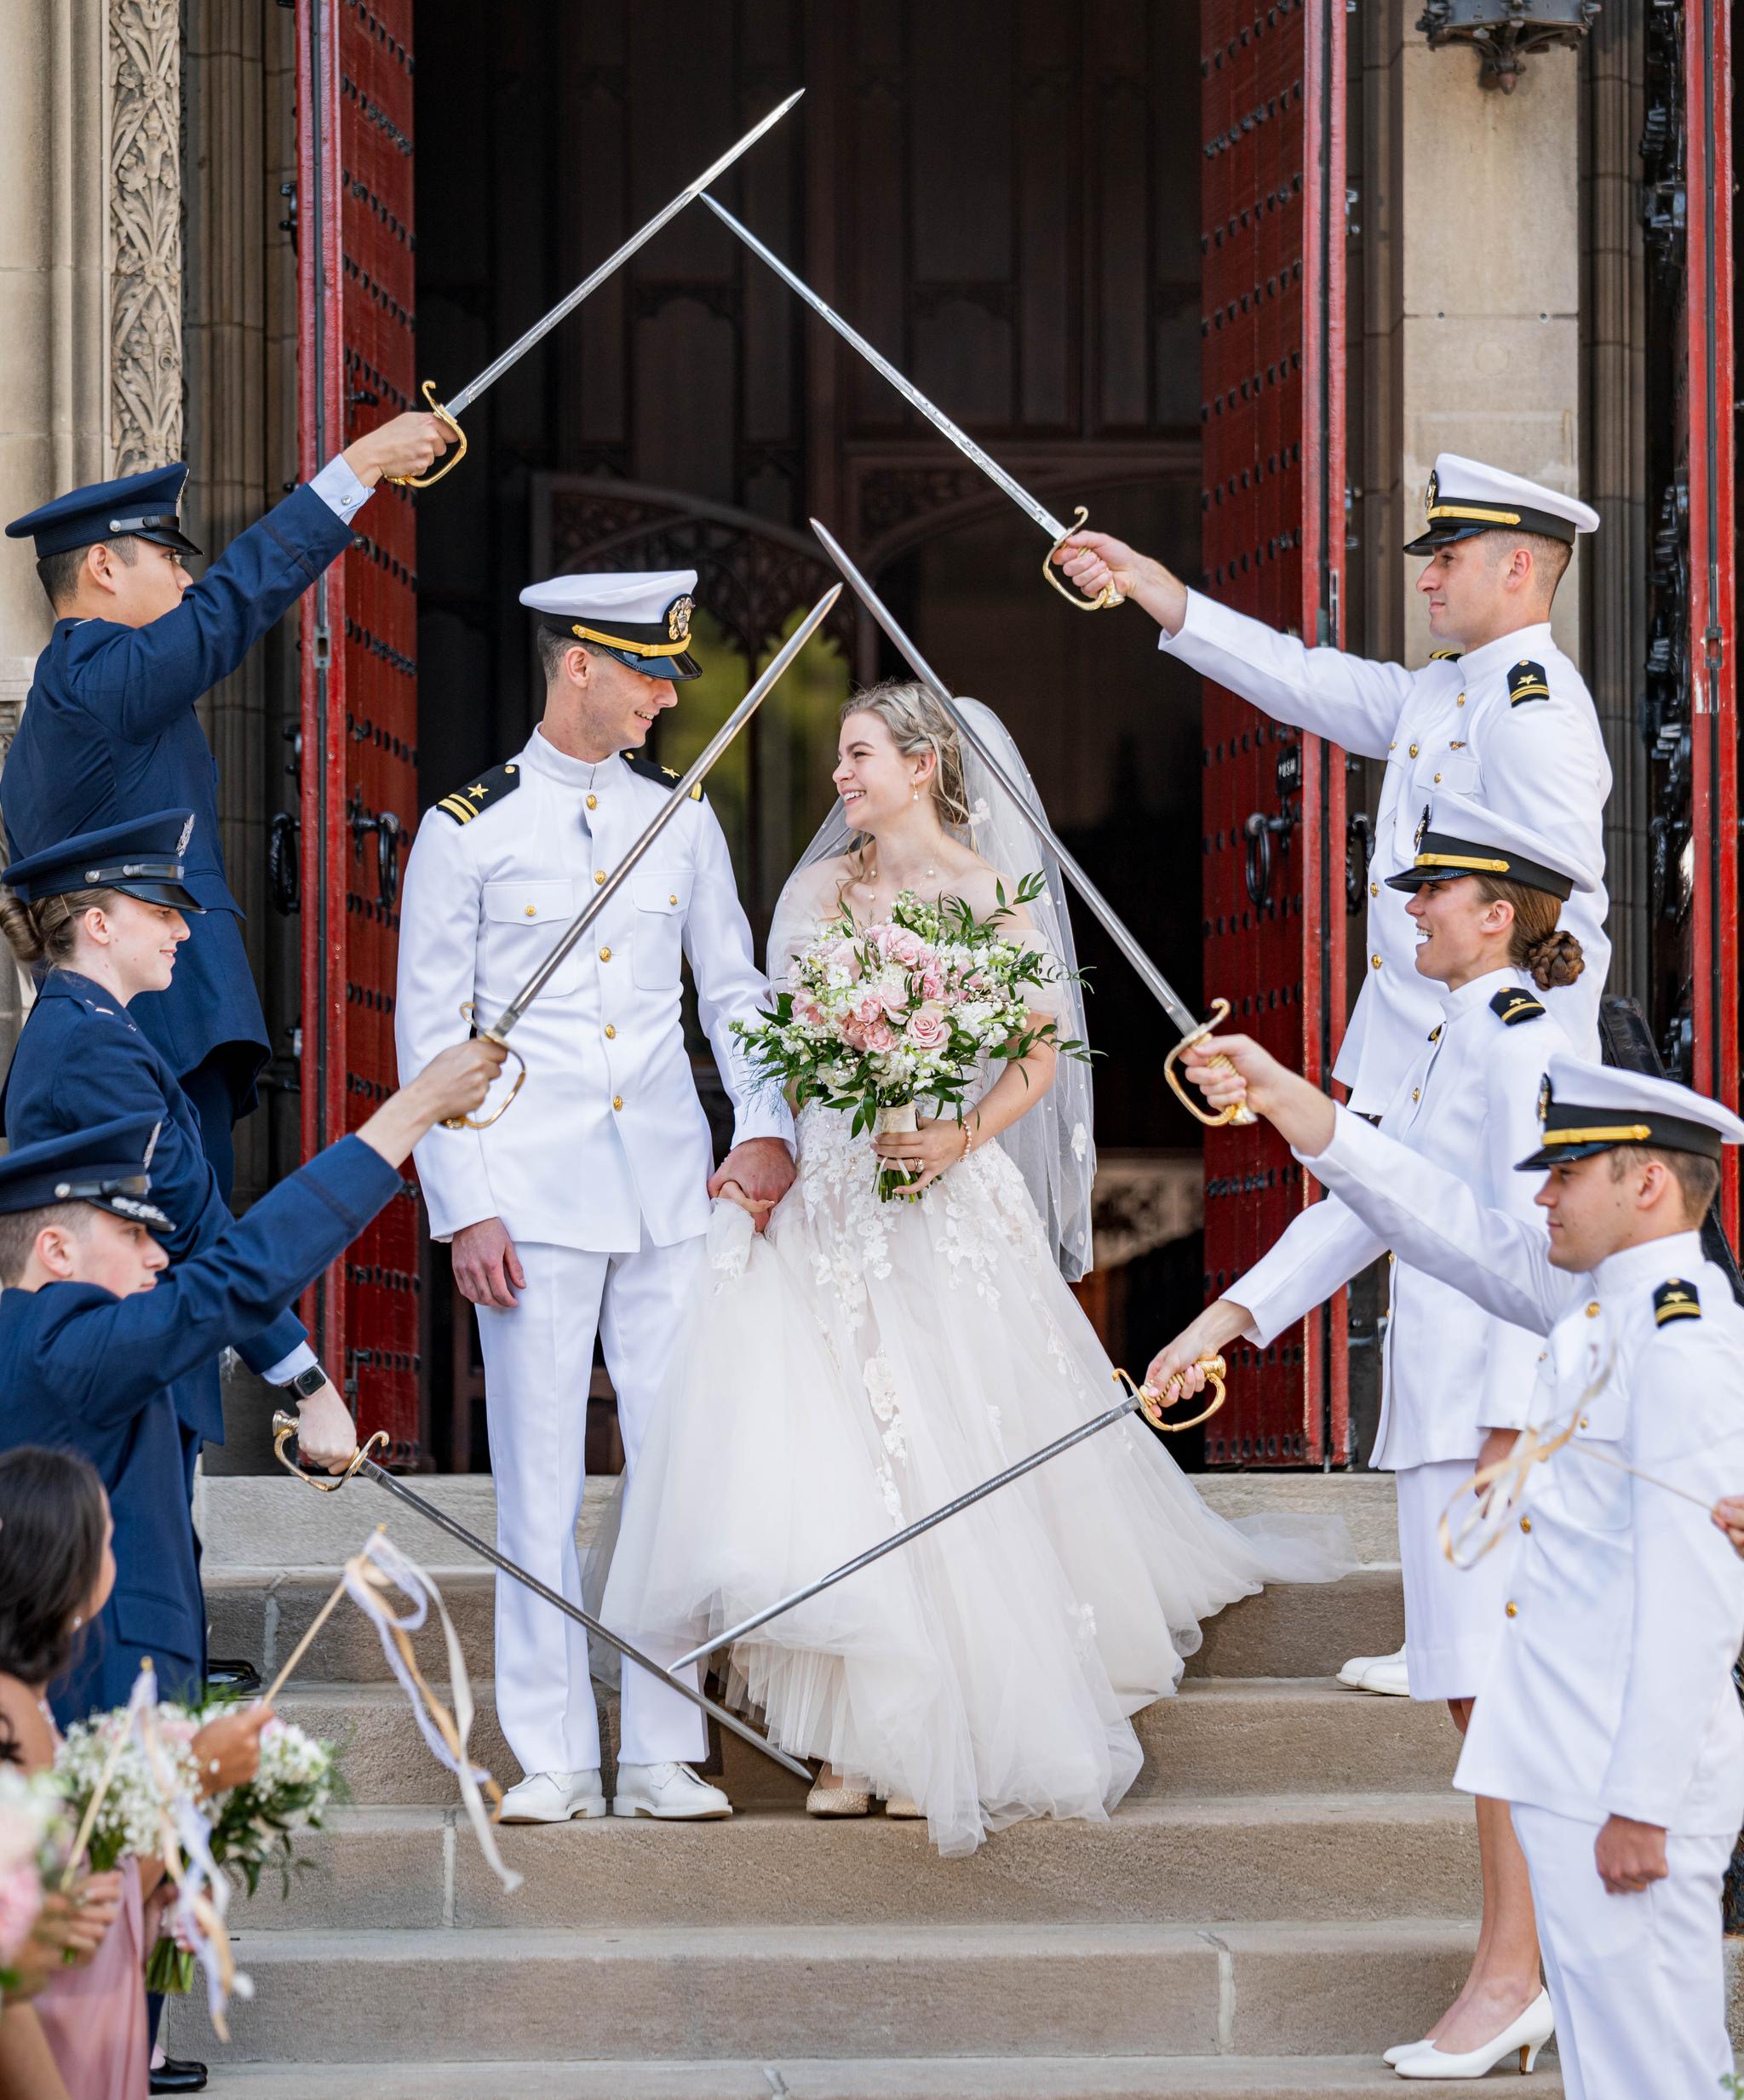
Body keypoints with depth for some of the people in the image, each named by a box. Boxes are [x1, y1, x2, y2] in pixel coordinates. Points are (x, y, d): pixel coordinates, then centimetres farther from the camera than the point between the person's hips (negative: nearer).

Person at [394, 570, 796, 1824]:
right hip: (534, 1193, -3)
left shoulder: (682, 815, 10)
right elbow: (431, 1035, 1)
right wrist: (464, 1209, -5)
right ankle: (553, 1757, 6)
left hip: (671, 1189, 3)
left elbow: (734, 990, 16)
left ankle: (664, 1754, 7)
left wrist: (767, 1127, 1)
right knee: (540, 1479, -1)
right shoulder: (470, 829, 0)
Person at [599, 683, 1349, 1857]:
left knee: (953, 1463, -2)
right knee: (836, 1461, -5)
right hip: (829, 1206, 3)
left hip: (951, 1205, -3)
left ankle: (953, 1737, 8)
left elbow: (1041, 1053, -1)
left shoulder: (991, 894, -1)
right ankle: (856, 1731, 0)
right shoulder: (817, 890, 10)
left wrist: (962, 1136, -15)